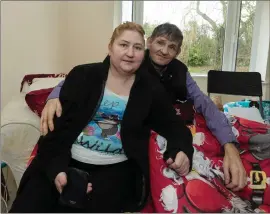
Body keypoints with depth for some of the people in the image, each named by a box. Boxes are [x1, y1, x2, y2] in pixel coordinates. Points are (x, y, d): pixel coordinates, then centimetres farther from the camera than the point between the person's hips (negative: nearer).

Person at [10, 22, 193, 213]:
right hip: (68, 161, 1)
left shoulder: (151, 90, 4)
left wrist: (182, 151, -17)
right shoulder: (82, 76, 1)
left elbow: (175, 126, 6)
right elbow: (57, 125, -2)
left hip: (115, 168, 0)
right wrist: (55, 167, -16)